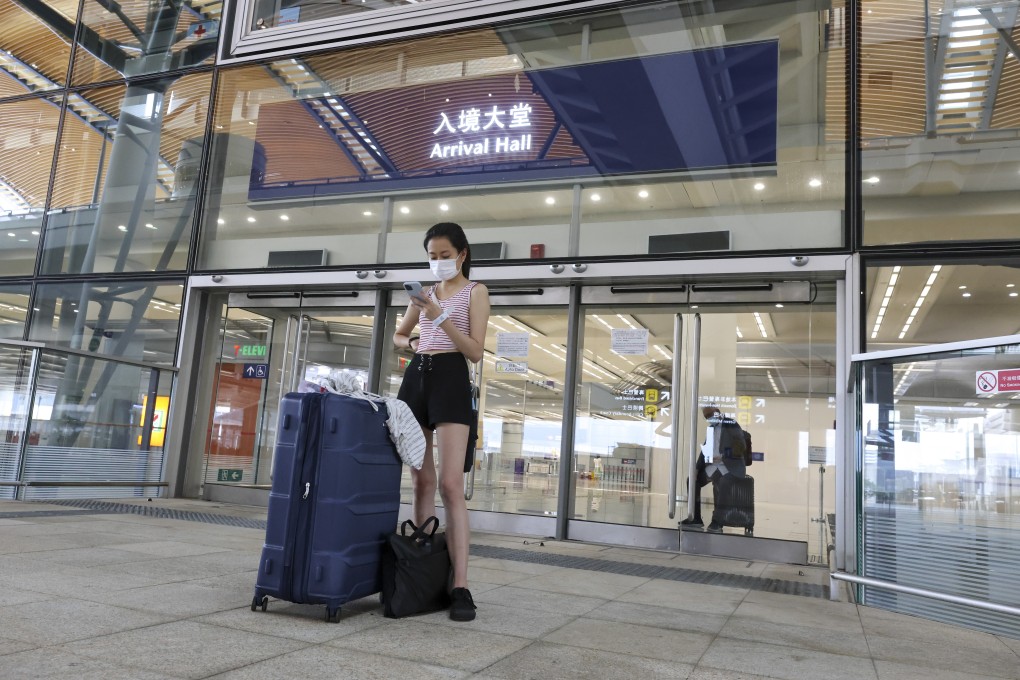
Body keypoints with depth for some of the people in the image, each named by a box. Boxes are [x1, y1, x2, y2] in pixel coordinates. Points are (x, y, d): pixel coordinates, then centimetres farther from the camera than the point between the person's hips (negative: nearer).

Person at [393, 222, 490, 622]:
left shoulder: (475, 292, 3)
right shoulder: (426, 292, 17)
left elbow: (476, 352, -7)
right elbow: (398, 336, 28)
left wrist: (442, 318, -17)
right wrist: (413, 343, 6)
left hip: (451, 380, -6)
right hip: (415, 379, 6)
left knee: (451, 485, -13)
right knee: (421, 483, 6)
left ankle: (460, 587, -13)